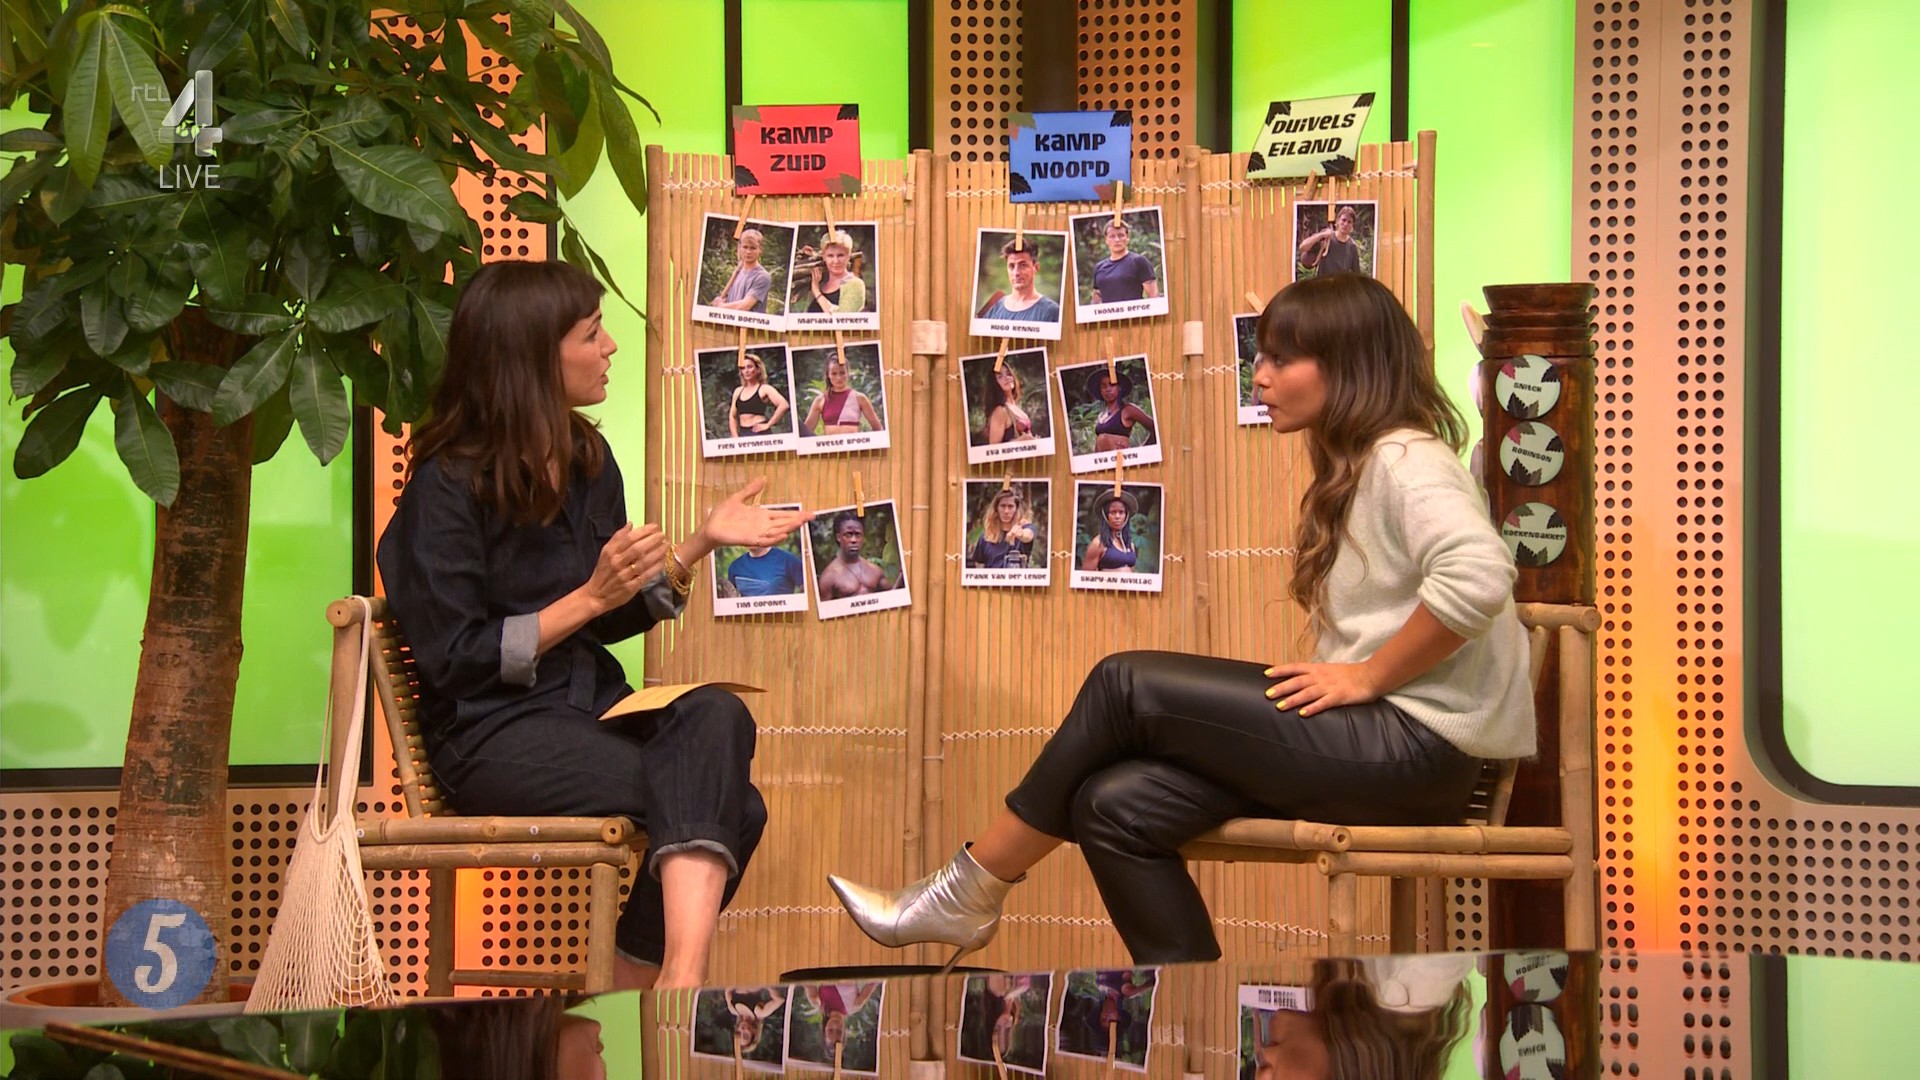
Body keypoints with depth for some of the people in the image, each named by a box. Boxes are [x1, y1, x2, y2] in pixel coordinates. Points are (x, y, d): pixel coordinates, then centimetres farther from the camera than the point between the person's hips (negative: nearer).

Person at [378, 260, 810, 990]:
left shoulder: (588, 461, 12)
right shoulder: (447, 486, -9)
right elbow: (454, 661, -11)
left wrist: (701, 542, 7)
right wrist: (590, 597, -15)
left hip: (591, 708, 6)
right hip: (492, 733, -6)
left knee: (717, 716, -29)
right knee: (720, 801, -27)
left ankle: (676, 975, -39)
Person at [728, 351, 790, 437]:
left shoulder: (764, 389, -2)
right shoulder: (738, 391, 16)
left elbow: (783, 405, -16)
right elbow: (732, 416, 19)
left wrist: (768, 425, -15)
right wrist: (735, 437, 5)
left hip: (759, 434, -6)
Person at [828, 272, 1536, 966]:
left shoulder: (1405, 460, -11)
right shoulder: (1352, 468, 21)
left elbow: (1479, 574, -30)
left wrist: (1368, 675, -21)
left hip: (1420, 742, -9)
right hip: (1379, 735, 9)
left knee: (1125, 685, -11)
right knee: (1117, 803, -8)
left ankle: (967, 895, 0)